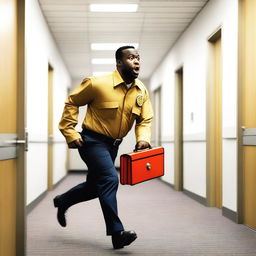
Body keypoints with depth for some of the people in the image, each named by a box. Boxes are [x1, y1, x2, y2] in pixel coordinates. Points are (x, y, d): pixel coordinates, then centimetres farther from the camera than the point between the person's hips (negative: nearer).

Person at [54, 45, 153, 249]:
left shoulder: (142, 91, -2)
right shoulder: (98, 84, -17)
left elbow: (145, 120, 1)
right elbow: (72, 103, -7)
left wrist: (143, 139, -19)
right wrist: (70, 133, -12)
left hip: (113, 144, 7)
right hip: (92, 140, -7)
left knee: (96, 185, 17)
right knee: (110, 179, -22)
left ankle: (62, 201, 44)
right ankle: (117, 233, -17)